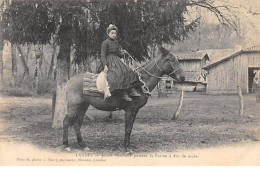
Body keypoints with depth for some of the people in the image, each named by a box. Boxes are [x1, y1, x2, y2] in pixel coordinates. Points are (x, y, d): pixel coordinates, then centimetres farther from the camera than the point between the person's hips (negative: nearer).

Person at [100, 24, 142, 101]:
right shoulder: (105, 43, -4)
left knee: (128, 71, -11)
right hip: (110, 62, -9)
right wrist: (105, 66, -20)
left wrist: (121, 53, 6)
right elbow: (103, 55, -10)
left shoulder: (115, 41, 20)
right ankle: (124, 94, -31)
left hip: (117, 61, 9)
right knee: (120, 74, -29)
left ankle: (132, 90, -17)